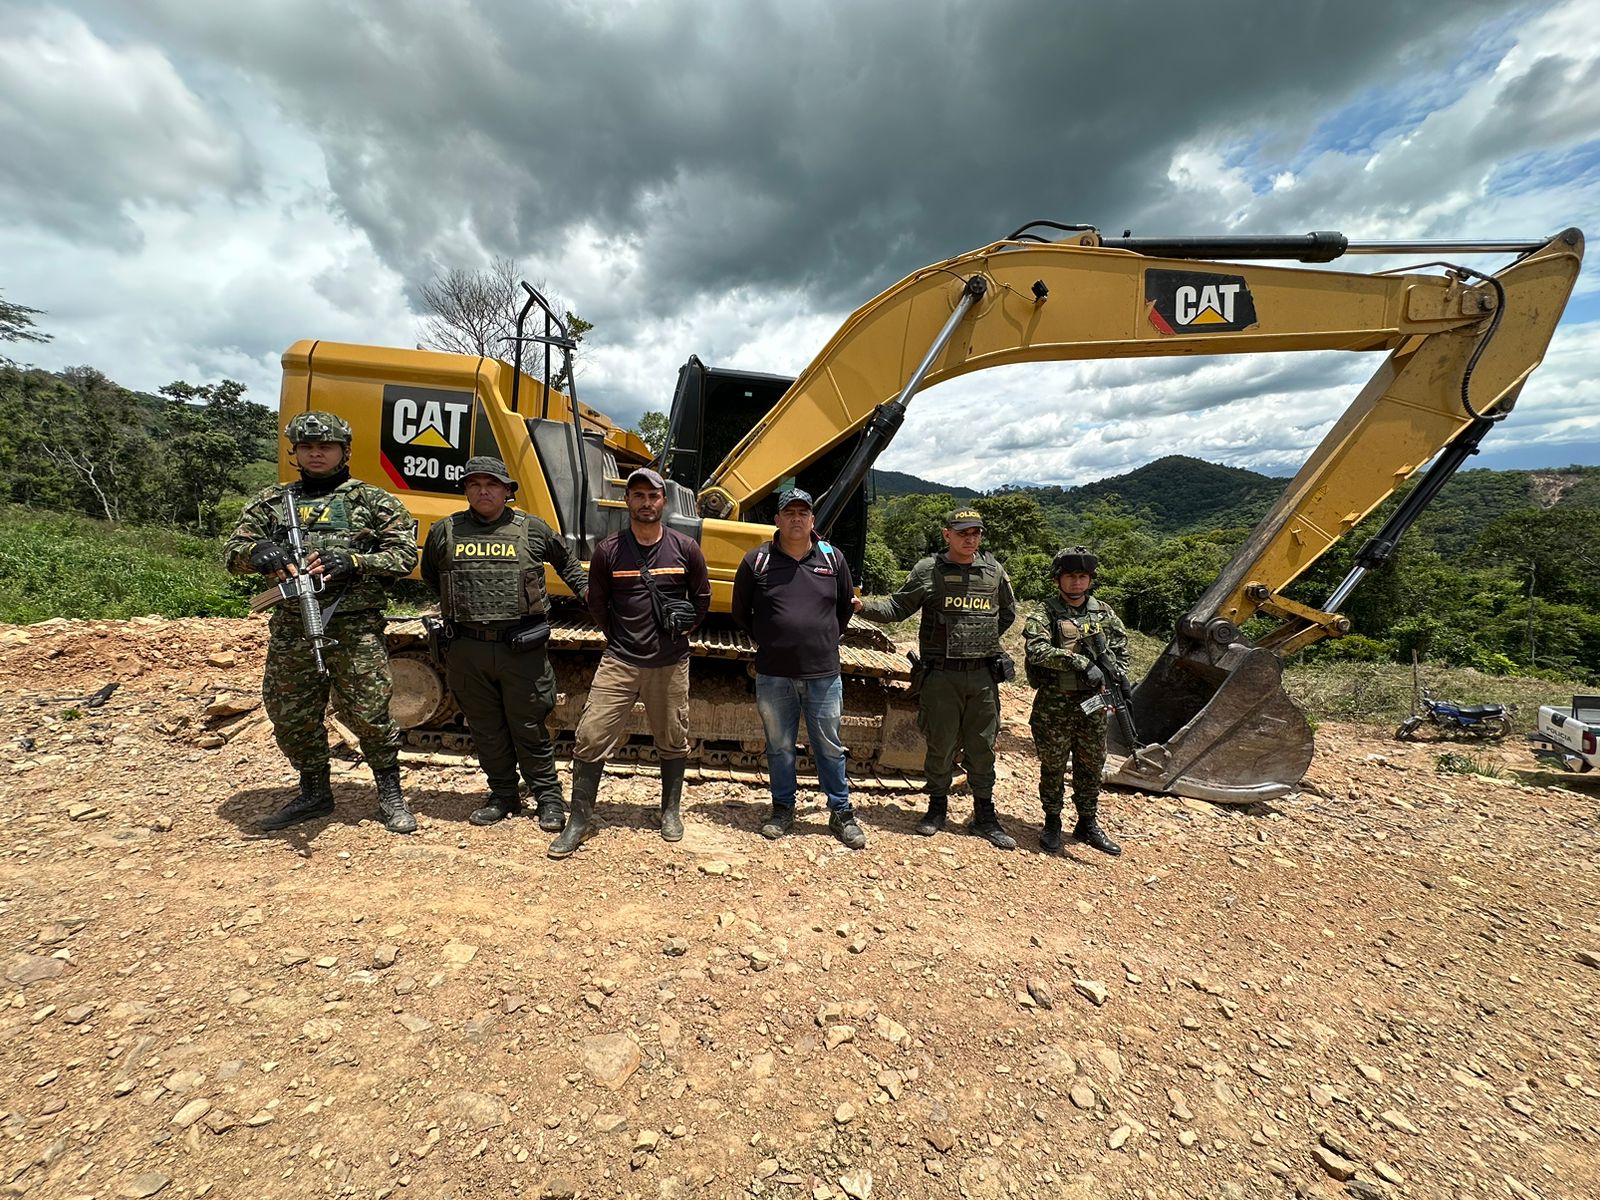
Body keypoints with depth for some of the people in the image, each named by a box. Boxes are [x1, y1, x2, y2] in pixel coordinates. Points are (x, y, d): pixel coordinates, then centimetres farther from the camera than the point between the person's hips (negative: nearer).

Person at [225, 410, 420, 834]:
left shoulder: (371, 500, 3)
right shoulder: (272, 502, 14)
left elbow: (405, 555, -2)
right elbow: (233, 552, 11)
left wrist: (353, 563, -18)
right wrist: (258, 552, -13)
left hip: (355, 629, -5)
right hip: (291, 629, 5)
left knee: (368, 714, -1)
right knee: (291, 718, 14)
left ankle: (391, 795, 14)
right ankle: (313, 795, 32)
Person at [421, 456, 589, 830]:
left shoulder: (533, 529, 2)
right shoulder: (445, 532, 6)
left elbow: (565, 562, 18)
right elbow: (429, 576, 24)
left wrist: (587, 590, 12)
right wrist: (457, 604, 19)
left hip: (522, 648, -2)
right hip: (468, 650, 3)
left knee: (529, 728, 5)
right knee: (486, 729, 14)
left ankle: (549, 799, 18)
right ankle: (503, 796, 30)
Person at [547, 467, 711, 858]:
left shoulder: (686, 549, -2)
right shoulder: (609, 550, -2)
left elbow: (702, 598, 10)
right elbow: (596, 602, 10)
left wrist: (679, 631, 8)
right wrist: (620, 637, 9)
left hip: (671, 663, 1)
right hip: (620, 662, 0)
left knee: (672, 740, 12)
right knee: (591, 738, -2)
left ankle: (671, 811, 33)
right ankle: (580, 819, 15)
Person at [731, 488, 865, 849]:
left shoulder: (833, 558, 2)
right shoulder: (757, 560, -1)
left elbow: (847, 606, 16)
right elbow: (740, 612, 10)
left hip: (824, 674, 0)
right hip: (773, 676, 0)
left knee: (830, 748, 11)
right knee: (779, 748, 14)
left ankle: (841, 812, 27)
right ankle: (782, 809, 32)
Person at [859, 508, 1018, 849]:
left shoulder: (993, 570, 7)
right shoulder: (928, 570, -2)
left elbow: (1008, 613, 21)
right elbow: (897, 607, 0)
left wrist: (983, 641, 12)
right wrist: (863, 606, -15)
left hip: (984, 675, 3)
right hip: (942, 675, -3)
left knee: (982, 747, 11)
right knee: (941, 745, 7)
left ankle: (985, 816, 25)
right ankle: (937, 808, 27)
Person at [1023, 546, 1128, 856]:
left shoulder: (1104, 612, 8)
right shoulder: (1045, 614, -7)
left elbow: (1121, 650, 14)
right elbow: (1037, 650, -23)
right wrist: (1080, 662, -29)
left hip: (1092, 704, 4)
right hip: (1054, 704, -4)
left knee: (1091, 766, 15)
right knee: (1053, 766, 8)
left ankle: (1088, 824, 31)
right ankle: (1052, 823, 25)